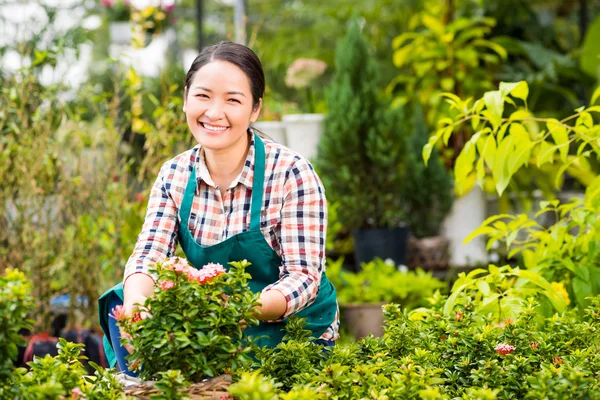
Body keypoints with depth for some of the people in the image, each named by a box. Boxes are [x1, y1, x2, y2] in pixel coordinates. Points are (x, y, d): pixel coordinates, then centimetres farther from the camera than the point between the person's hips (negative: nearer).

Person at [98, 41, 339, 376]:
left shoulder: (291, 174, -16)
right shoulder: (175, 175, 0)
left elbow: (304, 276, -20)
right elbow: (148, 254, -8)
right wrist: (136, 300, -32)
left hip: (292, 328, -5)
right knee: (120, 301, -13)